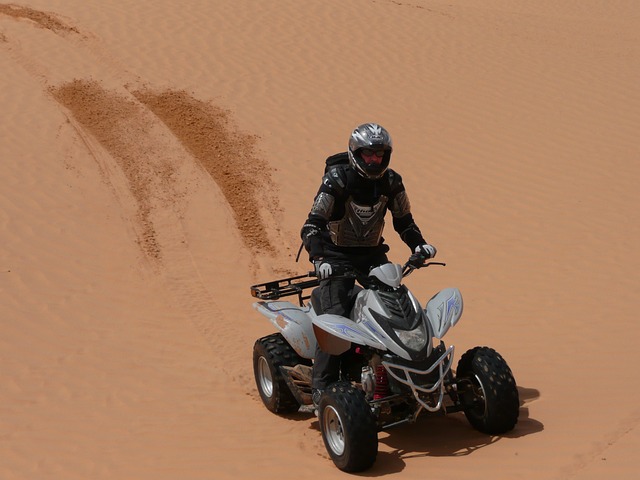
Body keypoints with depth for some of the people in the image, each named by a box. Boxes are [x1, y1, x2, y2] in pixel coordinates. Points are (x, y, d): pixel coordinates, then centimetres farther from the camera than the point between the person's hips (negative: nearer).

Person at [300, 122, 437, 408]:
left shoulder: (391, 183, -2)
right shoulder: (337, 180, -18)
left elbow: (404, 221, 12)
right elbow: (312, 225, -22)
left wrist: (418, 245, -6)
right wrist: (318, 258, -38)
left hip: (373, 253, 5)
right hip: (337, 256, -5)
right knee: (335, 317, -19)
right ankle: (321, 387, -13)